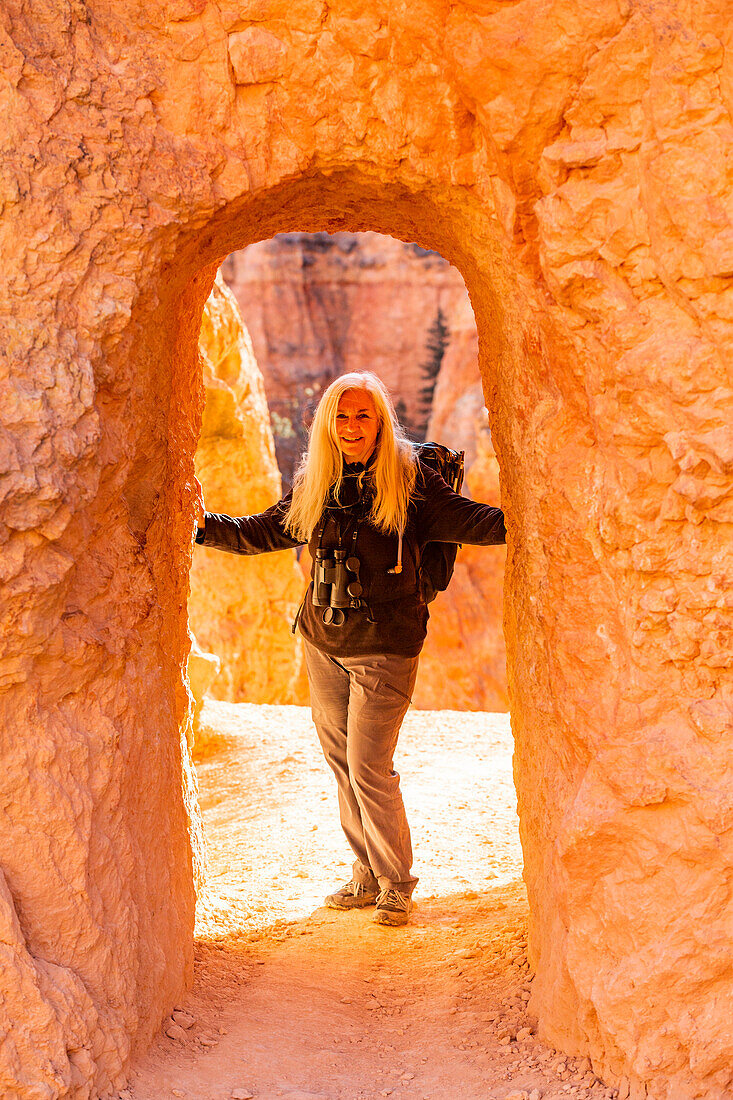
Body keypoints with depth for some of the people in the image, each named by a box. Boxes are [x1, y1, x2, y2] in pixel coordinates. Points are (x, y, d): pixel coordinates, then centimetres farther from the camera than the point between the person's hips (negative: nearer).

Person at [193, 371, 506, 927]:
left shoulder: (410, 480, -7)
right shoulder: (313, 485, 7)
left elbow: (472, 522, -13)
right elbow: (261, 532, 17)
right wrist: (207, 525, 6)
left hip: (384, 646, -5)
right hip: (323, 643, 5)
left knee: (369, 768, -7)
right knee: (341, 763, 11)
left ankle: (396, 883, 12)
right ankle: (368, 875, 27)